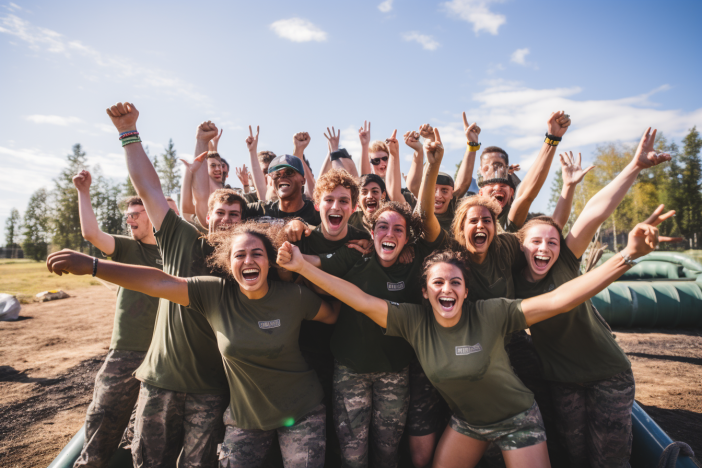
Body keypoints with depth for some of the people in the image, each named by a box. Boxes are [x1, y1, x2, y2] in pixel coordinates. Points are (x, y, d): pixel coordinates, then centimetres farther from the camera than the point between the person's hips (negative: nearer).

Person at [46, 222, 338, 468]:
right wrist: (91, 265, -25)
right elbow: (159, 283, -21)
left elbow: (333, 316, 3)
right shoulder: (216, 295, -14)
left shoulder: (295, 297, -16)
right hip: (245, 417, 2)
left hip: (301, 413, -1)